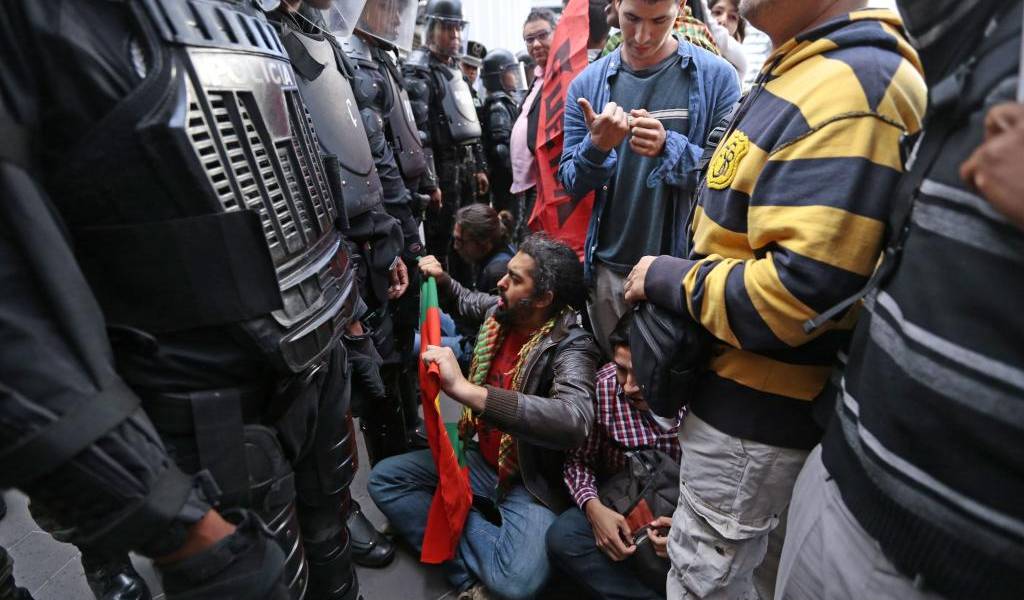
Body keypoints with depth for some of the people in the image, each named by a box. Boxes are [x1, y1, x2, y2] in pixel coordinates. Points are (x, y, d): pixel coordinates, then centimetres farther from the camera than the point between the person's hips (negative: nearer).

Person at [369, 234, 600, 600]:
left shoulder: (571, 346, -24)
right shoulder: (500, 311, -4)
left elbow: (575, 421, -45)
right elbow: (467, 301, 23)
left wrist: (464, 389, -50)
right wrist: (441, 279, 1)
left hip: (531, 481, -7)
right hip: (481, 460, 8)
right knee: (384, 478, -4)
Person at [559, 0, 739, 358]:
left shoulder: (716, 77, -5)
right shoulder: (587, 83, 3)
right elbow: (570, 184, 2)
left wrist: (669, 148, -23)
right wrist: (596, 147, -18)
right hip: (608, 268, 3)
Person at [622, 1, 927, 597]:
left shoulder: (849, 90, -24)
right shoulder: (800, 73, 11)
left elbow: (800, 288, -32)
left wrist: (667, 278, -19)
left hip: (756, 404, -10)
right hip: (744, 384, 10)